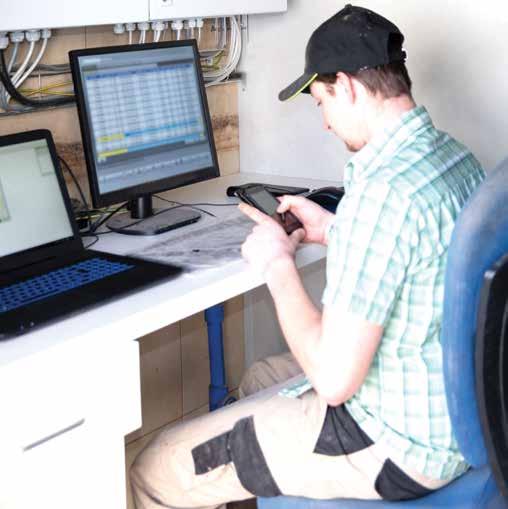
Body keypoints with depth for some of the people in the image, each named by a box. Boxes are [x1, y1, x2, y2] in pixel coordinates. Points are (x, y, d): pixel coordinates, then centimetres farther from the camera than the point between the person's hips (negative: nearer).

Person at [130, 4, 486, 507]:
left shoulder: (383, 190, -29)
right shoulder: (455, 154, 2)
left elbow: (334, 378, -27)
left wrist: (278, 264, -14)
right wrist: (334, 232, 13)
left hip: (395, 446, -10)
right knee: (259, 379, 32)